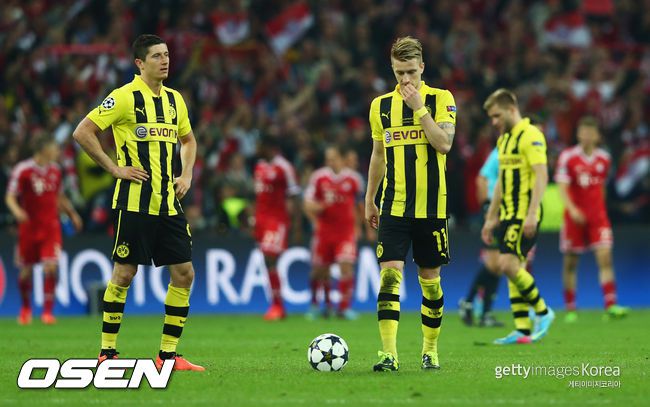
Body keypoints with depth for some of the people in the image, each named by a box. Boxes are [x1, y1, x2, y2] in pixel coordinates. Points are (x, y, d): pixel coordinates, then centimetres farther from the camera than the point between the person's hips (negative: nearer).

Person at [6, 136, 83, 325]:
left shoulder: (55, 170, 7)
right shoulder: (22, 170, -9)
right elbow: (10, 197, -10)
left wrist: (72, 214, 17)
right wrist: (17, 210, -29)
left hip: (51, 227, 3)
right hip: (29, 227, -3)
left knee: (51, 268, -13)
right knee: (26, 272, 7)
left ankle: (48, 311, -5)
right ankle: (25, 308, 31)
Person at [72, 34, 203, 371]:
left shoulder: (174, 99, 13)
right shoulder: (124, 97, -8)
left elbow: (188, 140, 30)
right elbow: (82, 133, -12)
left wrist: (186, 175, 13)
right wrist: (115, 168, -12)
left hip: (168, 203, 7)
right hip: (135, 201, -6)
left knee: (184, 273, 1)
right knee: (124, 274, -3)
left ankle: (168, 355, 8)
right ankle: (107, 353, 6)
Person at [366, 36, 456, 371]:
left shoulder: (440, 99, -1)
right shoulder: (381, 105, 8)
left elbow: (444, 144, -14)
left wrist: (419, 108, -17)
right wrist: (369, 200, 19)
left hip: (431, 206, -1)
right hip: (393, 206, 1)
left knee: (430, 279, 7)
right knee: (390, 274, -13)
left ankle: (430, 350, 22)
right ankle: (388, 353, -18)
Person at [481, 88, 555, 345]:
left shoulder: (530, 135, -11)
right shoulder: (504, 139, 19)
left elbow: (541, 175, -19)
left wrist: (531, 214, -25)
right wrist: (491, 218, 24)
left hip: (525, 215, -9)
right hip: (508, 214, 9)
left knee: (508, 263, -18)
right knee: (513, 268, 5)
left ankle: (543, 311, -3)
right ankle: (522, 330, 5)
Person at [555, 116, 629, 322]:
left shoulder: (603, 158, 7)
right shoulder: (568, 157, -5)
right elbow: (562, 188, -10)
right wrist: (572, 210, -25)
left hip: (598, 216, 2)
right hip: (575, 217, -2)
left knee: (605, 257, -12)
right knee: (570, 263, 3)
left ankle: (610, 305, -17)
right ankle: (570, 309, 13)